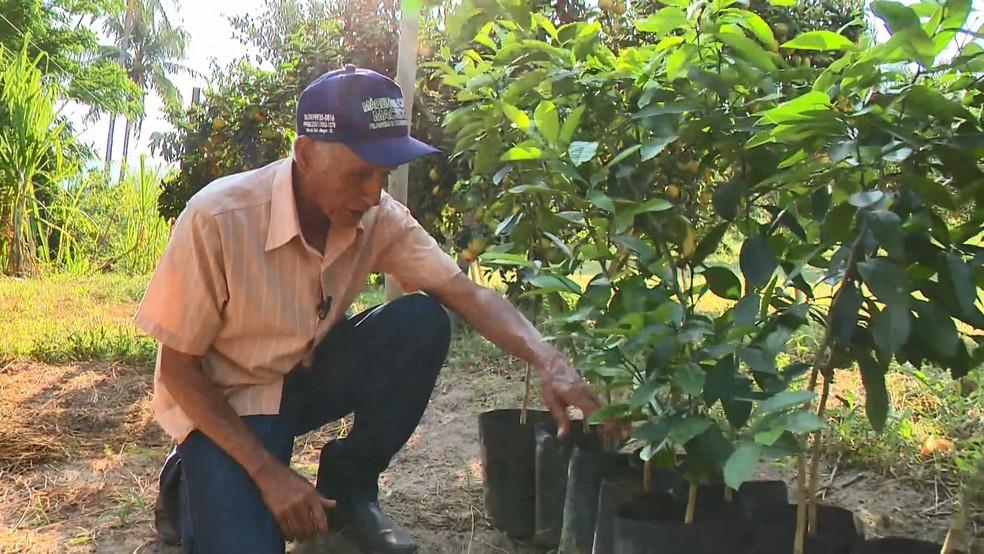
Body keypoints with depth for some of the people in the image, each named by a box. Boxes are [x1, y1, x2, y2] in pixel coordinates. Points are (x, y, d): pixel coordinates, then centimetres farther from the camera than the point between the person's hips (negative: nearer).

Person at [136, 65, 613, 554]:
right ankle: (193, 483, 11)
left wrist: (550, 363, -31)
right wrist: (268, 473, -24)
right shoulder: (217, 219, -28)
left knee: (422, 322, -20)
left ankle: (347, 486, 0)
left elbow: (467, 293, -13)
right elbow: (178, 368, -19)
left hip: (306, 375, 5)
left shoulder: (377, 216, -15)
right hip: (223, 400, -4)